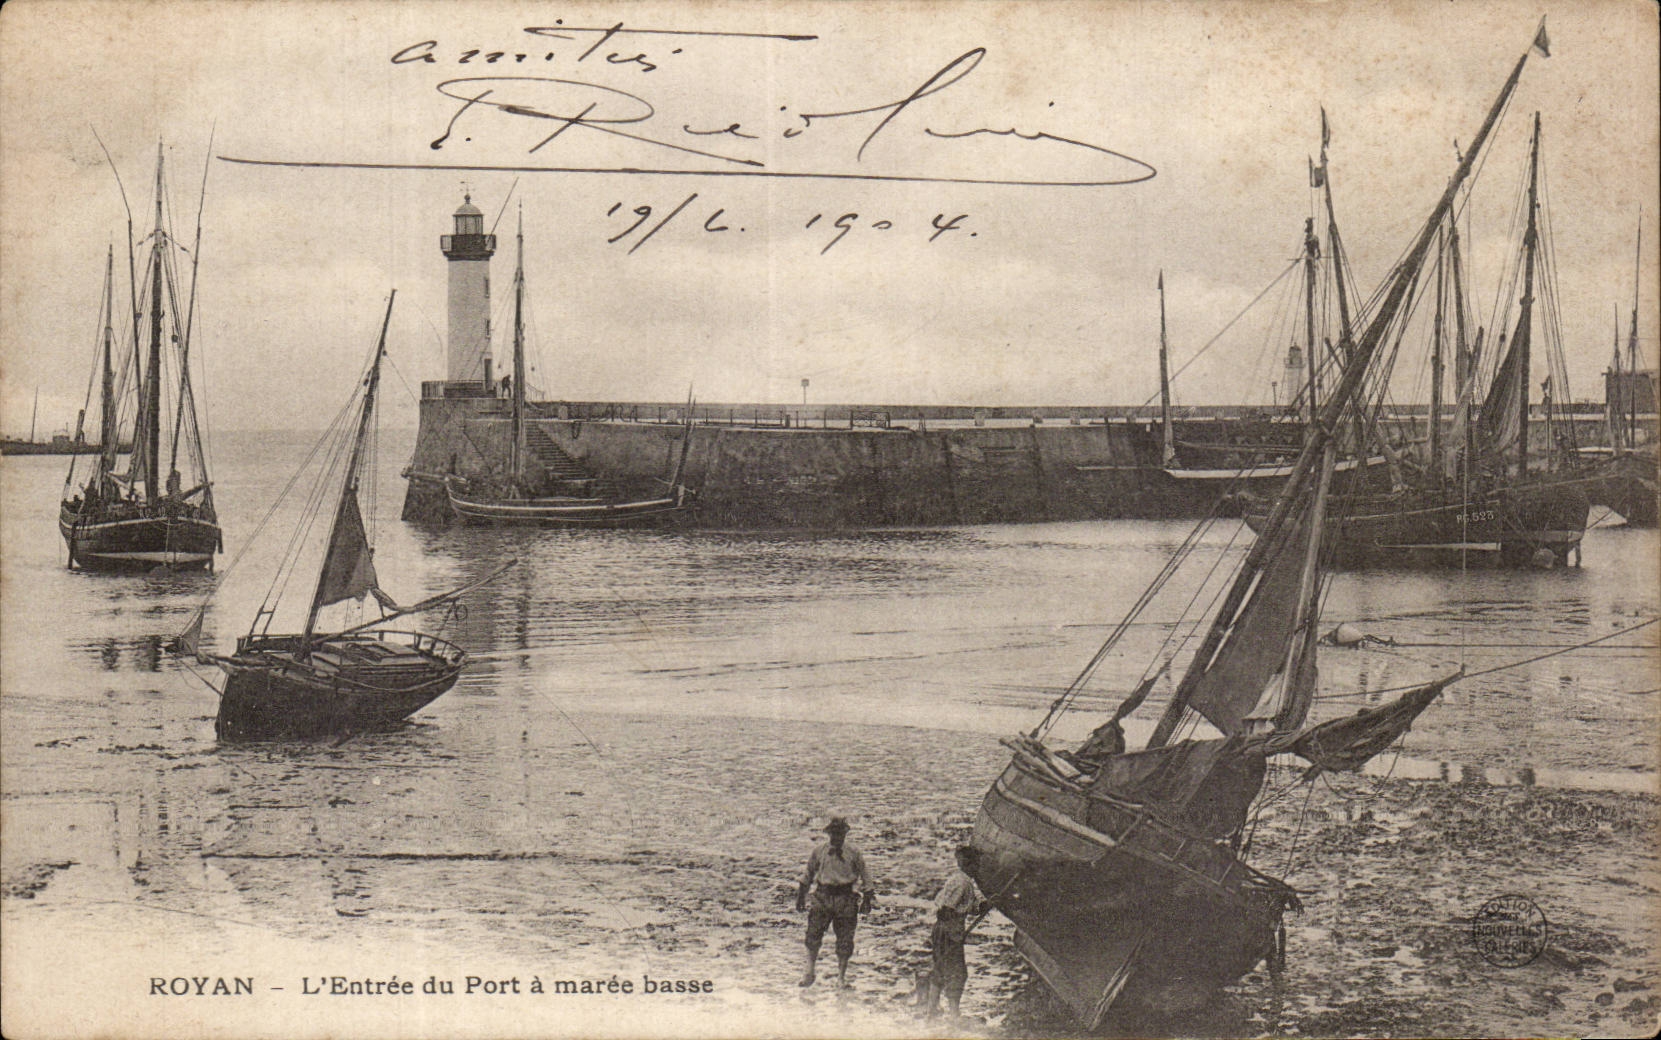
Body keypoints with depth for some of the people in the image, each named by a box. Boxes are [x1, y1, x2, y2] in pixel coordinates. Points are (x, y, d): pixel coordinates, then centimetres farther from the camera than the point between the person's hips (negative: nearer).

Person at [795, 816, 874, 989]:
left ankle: (841, 976, 16)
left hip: (846, 898, -1)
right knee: (813, 934, -5)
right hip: (823, 896, 1)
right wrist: (801, 896, 16)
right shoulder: (818, 851, 6)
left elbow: (865, 876, 11)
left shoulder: (853, 853, 3)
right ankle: (809, 971, 11)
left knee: (845, 939, 2)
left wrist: (867, 898, 9)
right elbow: (808, 875, 16)